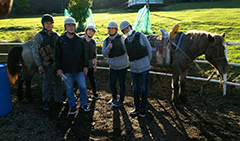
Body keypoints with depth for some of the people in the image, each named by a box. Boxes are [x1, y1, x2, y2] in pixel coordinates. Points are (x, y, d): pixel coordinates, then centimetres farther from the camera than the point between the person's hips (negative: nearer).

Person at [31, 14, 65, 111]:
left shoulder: (56, 35, 6)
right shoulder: (39, 36, -7)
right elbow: (35, 51, -8)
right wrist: (39, 65, -12)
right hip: (47, 64, -4)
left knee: (58, 82, 14)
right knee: (46, 83, 7)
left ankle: (58, 99, 30)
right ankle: (45, 102, 24)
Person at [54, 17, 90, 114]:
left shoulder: (79, 40, 6)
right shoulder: (60, 40, 1)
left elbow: (84, 54, 9)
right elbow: (57, 55, 1)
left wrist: (85, 66, 4)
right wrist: (58, 68, -5)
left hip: (79, 69, 1)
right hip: (66, 70, -1)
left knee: (83, 87, 3)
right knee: (69, 89, 8)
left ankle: (84, 104, 24)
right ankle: (73, 105, 26)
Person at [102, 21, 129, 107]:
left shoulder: (121, 38, -10)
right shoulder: (106, 41, 2)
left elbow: (126, 50, -3)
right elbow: (104, 54, -4)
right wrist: (108, 47, -21)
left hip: (122, 65, -4)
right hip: (113, 66, 4)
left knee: (121, 83, 8)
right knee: (112, 83, 9)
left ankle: (121, 101, 25)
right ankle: (114, 98, 35)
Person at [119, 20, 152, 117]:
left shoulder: (140, 36, -6)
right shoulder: (125, 41, 6)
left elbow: (149, 49, 2)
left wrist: (147, 62, 8)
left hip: (144, 67, -3)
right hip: (133, 68, 4)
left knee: (144, 88, 4)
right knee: (135, 89, 9)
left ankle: (143, 109, 20)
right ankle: (137, 108, 25)